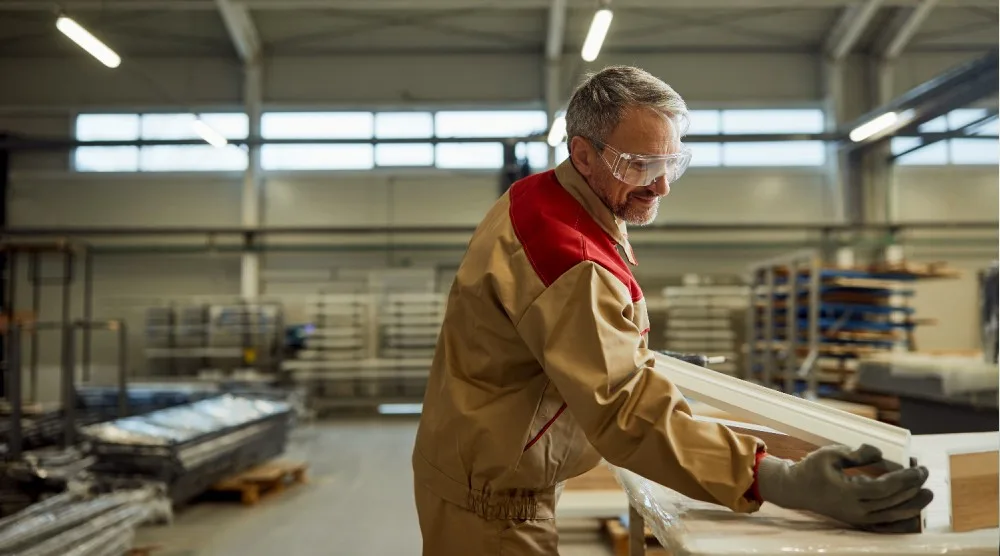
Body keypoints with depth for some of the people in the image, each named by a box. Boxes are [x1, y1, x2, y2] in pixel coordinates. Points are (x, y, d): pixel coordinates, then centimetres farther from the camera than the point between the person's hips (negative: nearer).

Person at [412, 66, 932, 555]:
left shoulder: (536, 198, 3)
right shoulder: (570, 257, -30)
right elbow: (626, 413, -35)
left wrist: (642, 366, 21)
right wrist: (780, 482, -40)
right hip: (492, 496, -10)